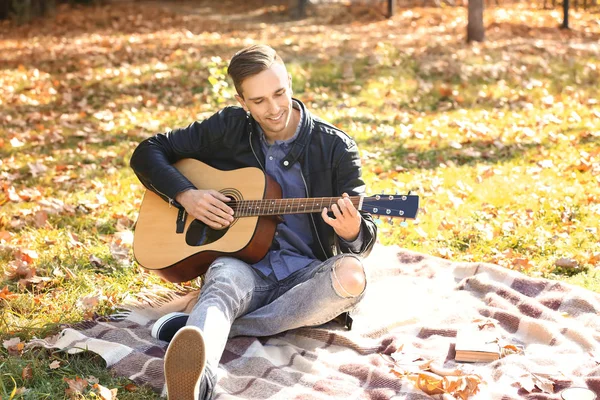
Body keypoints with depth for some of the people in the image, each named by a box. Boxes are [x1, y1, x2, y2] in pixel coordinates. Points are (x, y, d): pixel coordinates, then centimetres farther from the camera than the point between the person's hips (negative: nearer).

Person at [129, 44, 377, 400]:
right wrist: (186, 195, -7)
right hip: (244, 266, 0)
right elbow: (148, 153, 11)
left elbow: (365, 240, 0)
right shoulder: (228, 129, 6)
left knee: (351, 275, -34)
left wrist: (352, 232, -26)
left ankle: (198, 327, -31)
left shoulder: (335, 148, 0)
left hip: (306, 275, 0)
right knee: (225, 280, -36)